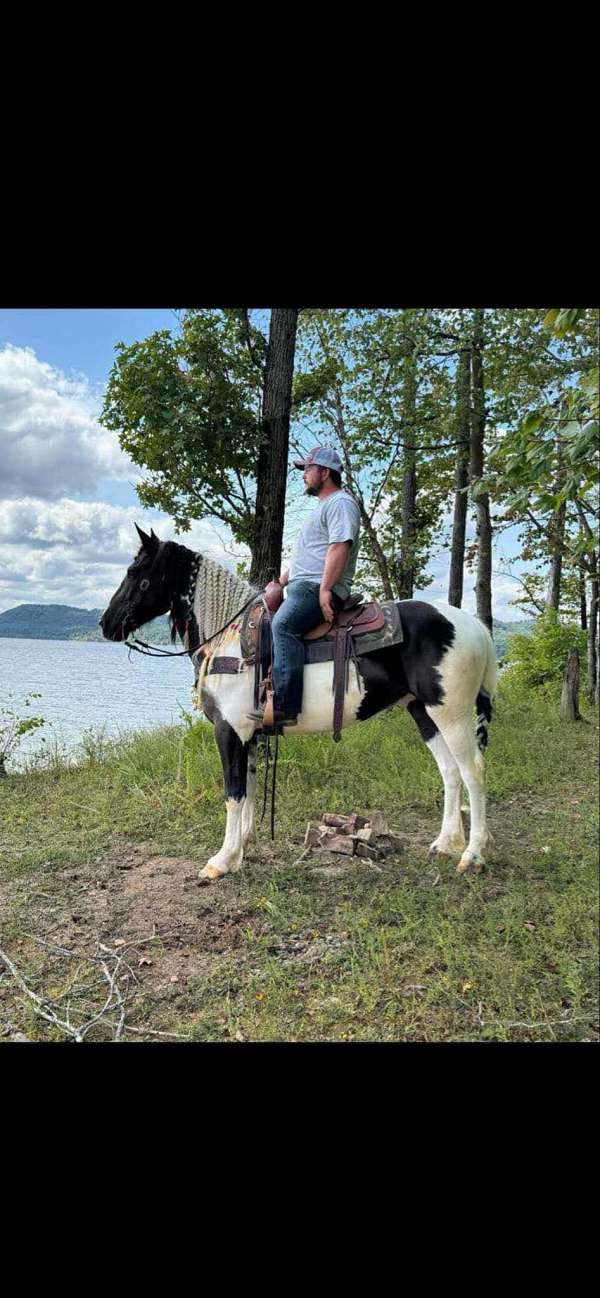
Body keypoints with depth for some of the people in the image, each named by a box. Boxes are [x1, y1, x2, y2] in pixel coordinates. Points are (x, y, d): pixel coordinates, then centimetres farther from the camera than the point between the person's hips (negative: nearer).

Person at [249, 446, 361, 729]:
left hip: (318, 588, -12)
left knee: (283, 624, -32)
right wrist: (281, 580, 28)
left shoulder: (340, 503, -5)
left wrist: (325, 589, -27)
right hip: (301, 586, 12)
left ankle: (286, 707, -40)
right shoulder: (325, 506, 30)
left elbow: (339, 547, -20)